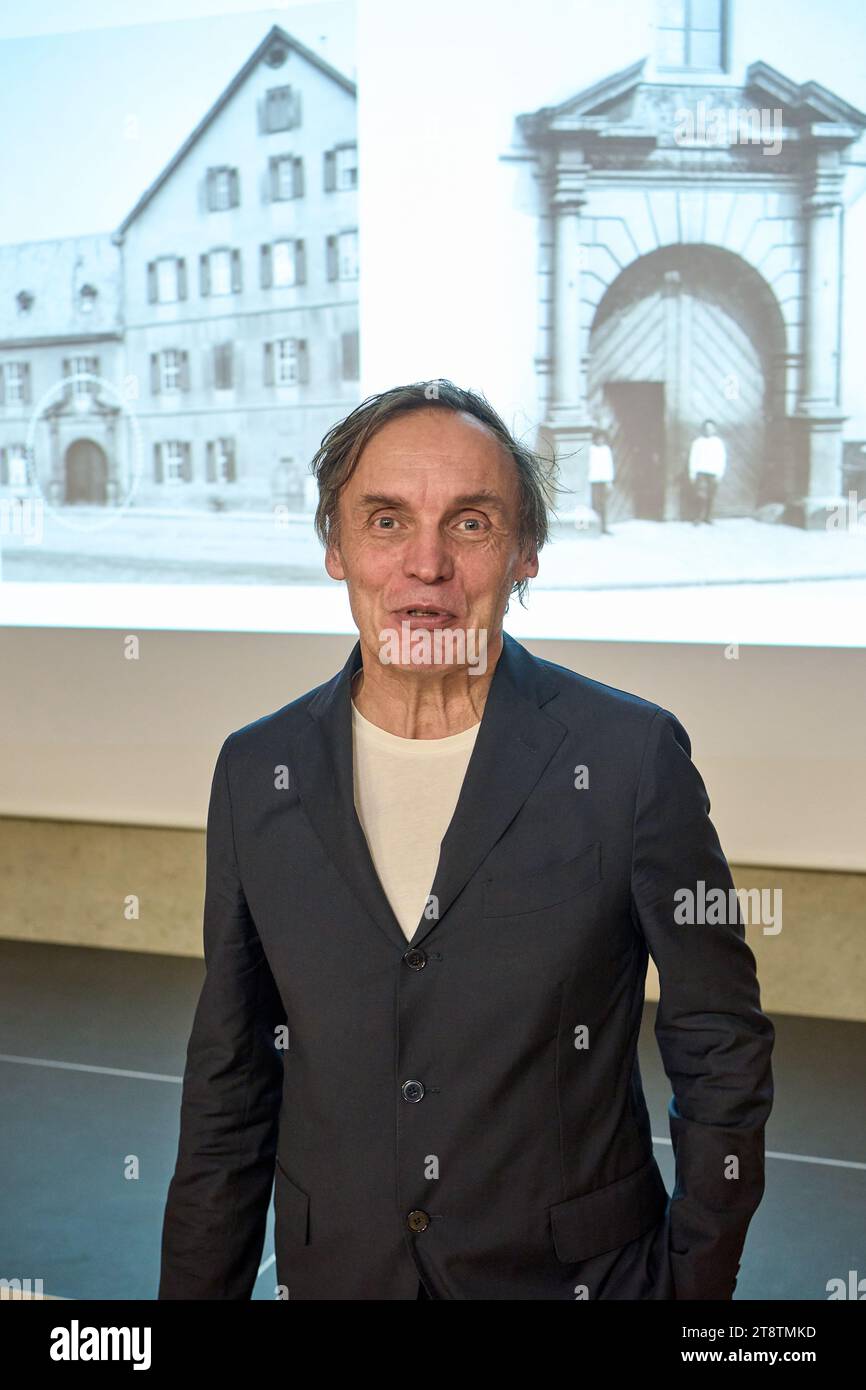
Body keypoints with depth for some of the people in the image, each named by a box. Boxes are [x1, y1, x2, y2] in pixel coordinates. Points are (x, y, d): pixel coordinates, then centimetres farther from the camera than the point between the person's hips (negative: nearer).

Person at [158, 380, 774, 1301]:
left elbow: (722, 1053, -5)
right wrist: (198, 1288, 4)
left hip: (572, 1272, -2)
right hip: (333, 1272, 3)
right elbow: (228, 1087, 2)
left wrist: (700, 1279, -4)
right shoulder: (256, 772, -5)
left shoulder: (633, 755, -14)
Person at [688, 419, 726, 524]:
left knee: (711, 497, 2)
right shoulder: (698, 441, 5)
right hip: (700, 472, -1)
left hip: (713, 473, 1)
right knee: (701, 495, -12)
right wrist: (692, 472, 1)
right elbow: (693, 457, 6)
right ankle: (698, 518, -12)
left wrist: (719, 473, -3)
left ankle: (708, 517, 12)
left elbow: (722, 458, 5)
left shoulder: (718, 442, 6)